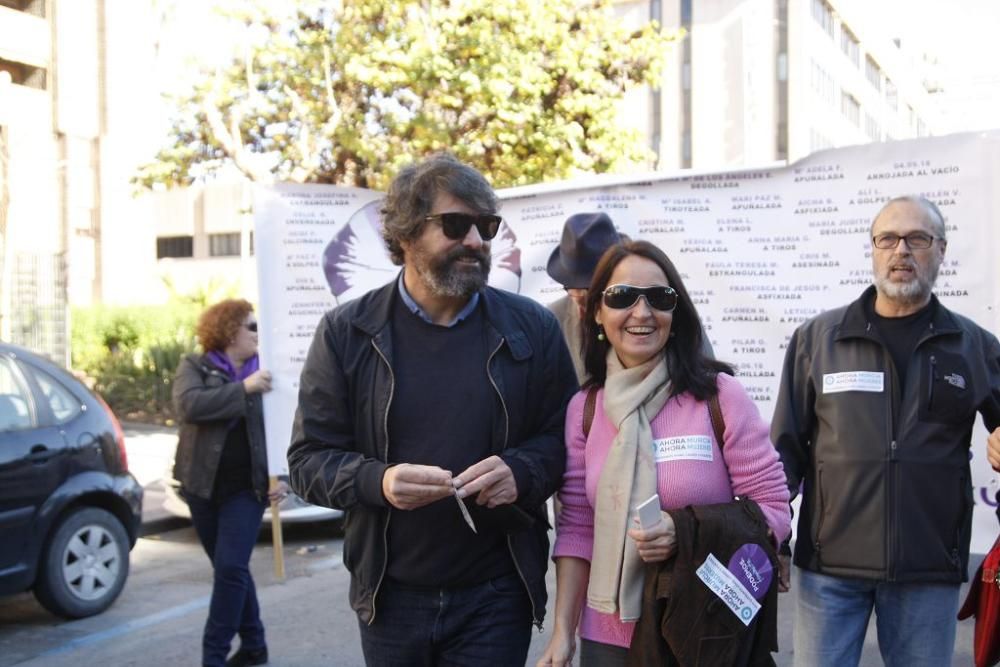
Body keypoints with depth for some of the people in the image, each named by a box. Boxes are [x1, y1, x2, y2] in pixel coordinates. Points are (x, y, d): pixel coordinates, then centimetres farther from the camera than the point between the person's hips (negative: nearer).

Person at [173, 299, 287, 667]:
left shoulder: (265, 372, 4)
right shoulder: (195, 367, -1)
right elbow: (189, 405, -21)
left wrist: (284, 477, -5)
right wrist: (244, 388, -27)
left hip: (247, 487, -1)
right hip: (204, 485, 1)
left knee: (231, 568, -9)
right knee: (228, 569, 11)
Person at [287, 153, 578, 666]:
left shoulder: (531, 328, -1)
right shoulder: (346, 333, -4)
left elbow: (564, 439, 3)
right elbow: (308, 459, -3)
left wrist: (521, 471, -18)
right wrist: (378, 481, -23)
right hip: (390, 598, 1)